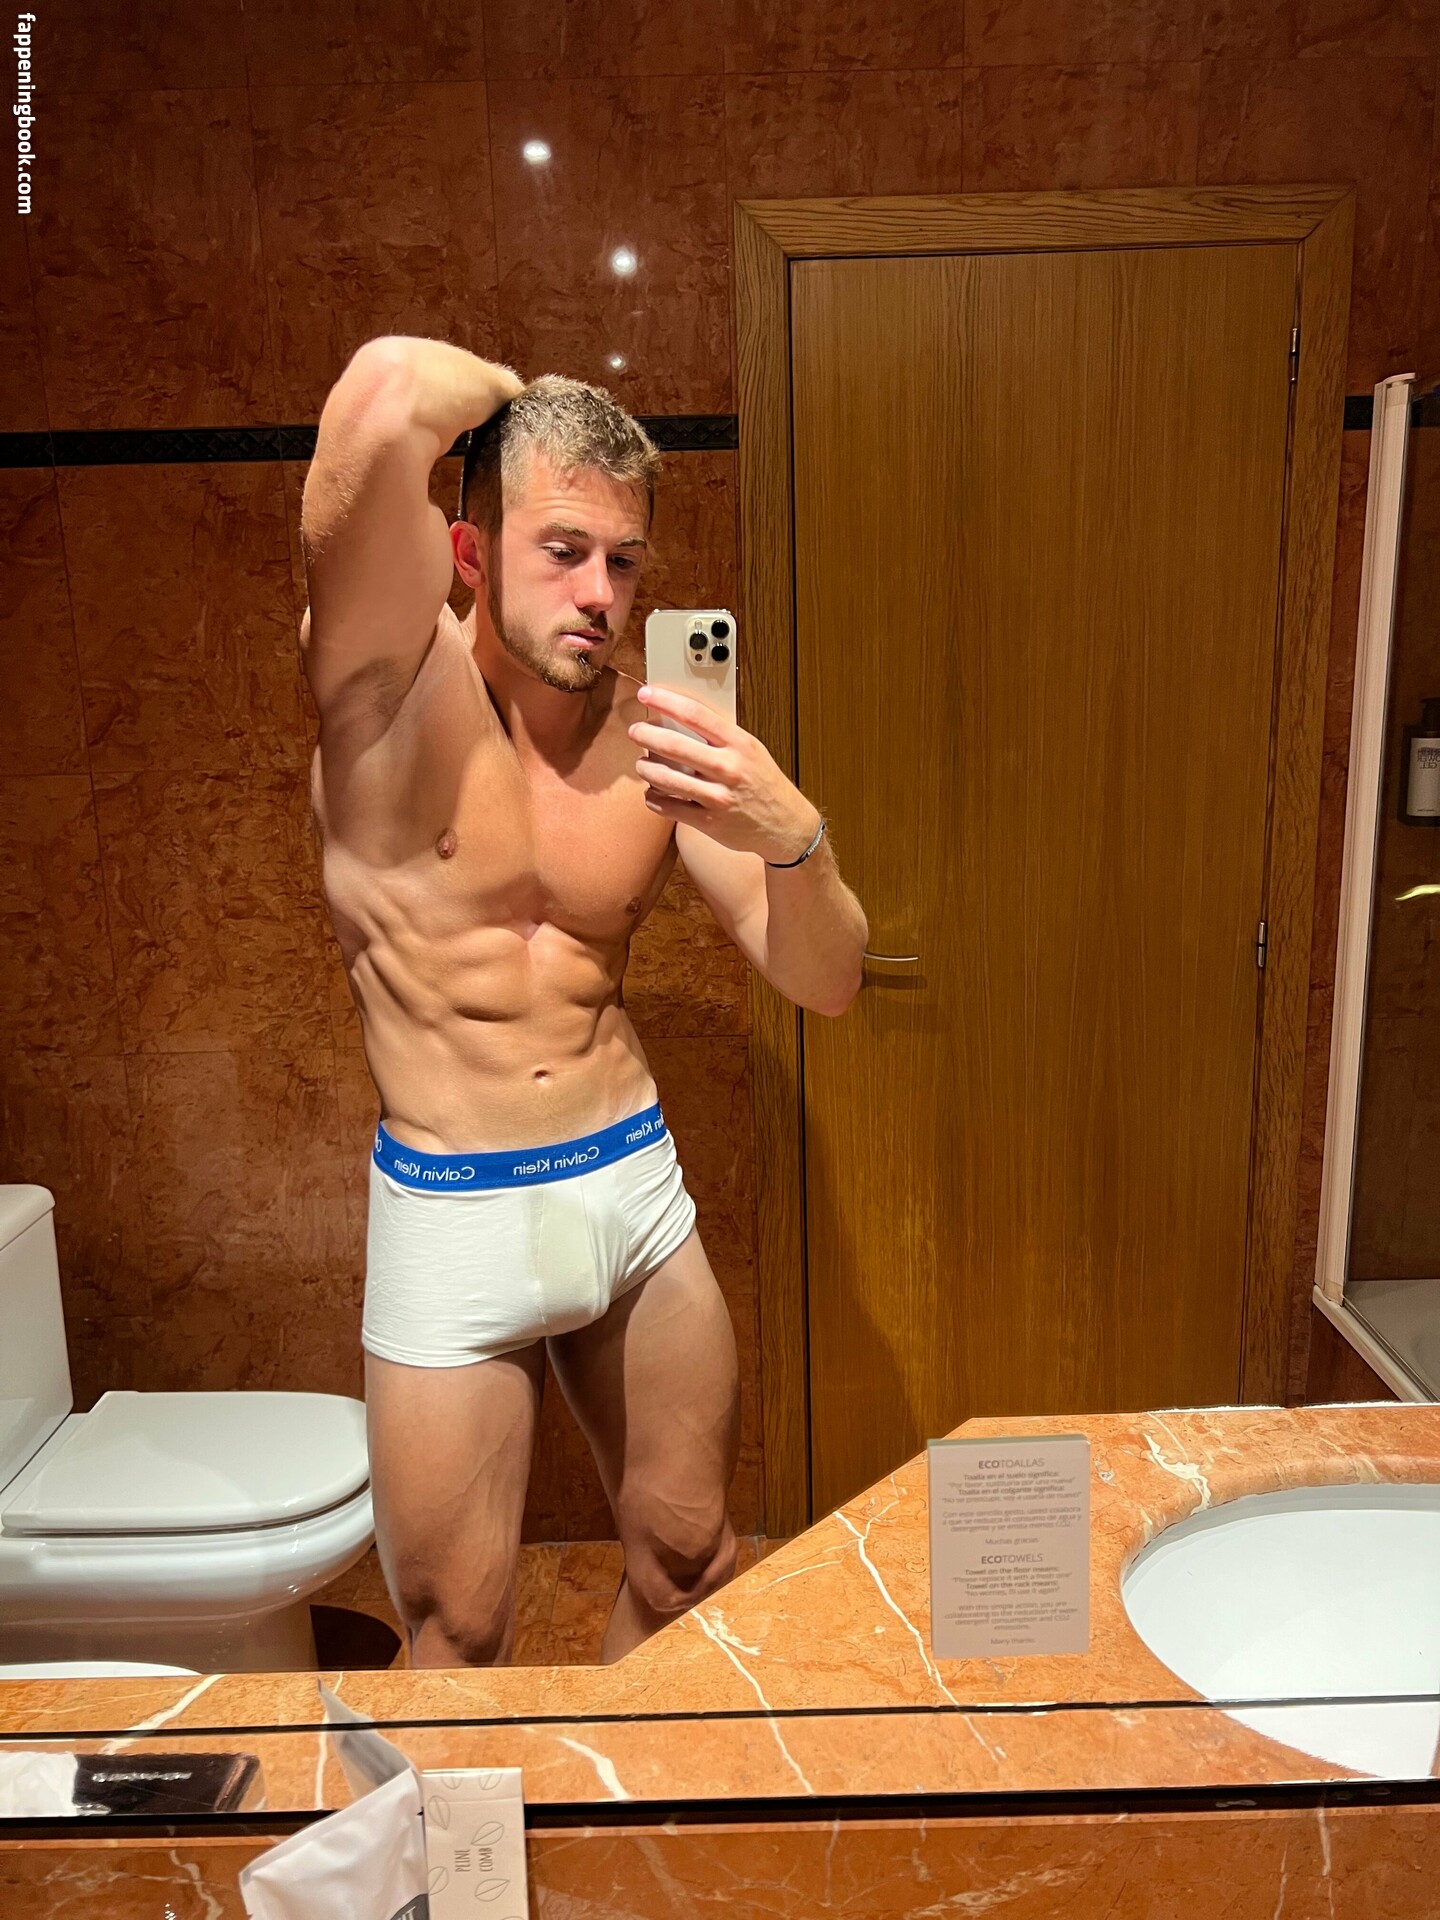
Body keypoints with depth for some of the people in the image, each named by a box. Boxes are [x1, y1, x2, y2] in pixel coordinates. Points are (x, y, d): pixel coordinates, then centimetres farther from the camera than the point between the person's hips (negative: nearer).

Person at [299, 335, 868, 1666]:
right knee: (458, 1635, 9)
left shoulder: (659, 742, -1)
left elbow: (826, 983, -3)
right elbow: (388, 394, -31)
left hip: (638, 1184, 5)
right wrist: (519, 393, -9)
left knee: (690, 1564, 20)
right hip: (452, 1214, -4)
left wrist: (793, 838, -23)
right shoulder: (396, 682, -12)